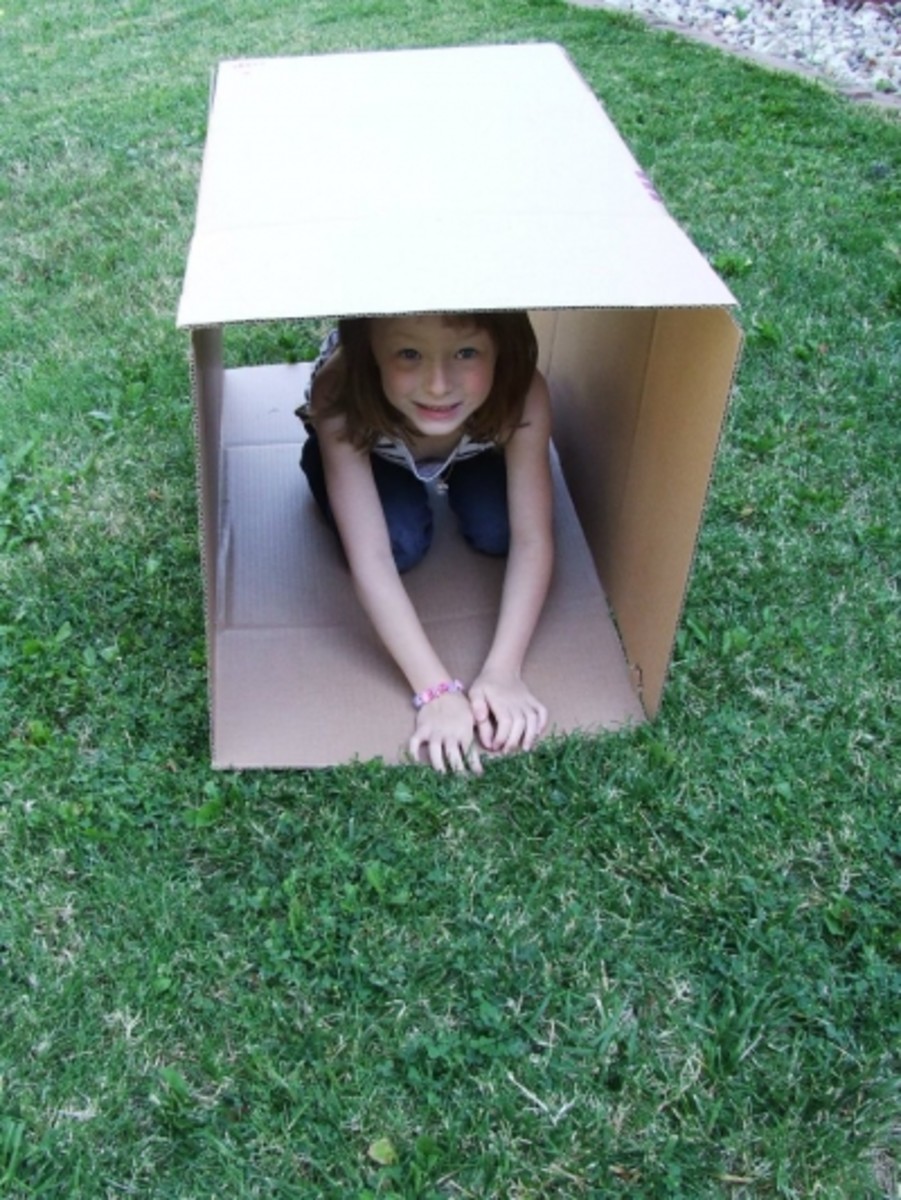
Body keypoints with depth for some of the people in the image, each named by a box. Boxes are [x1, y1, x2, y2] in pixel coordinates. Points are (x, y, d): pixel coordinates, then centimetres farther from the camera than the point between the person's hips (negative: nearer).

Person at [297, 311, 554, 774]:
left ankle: (453, 477, 12)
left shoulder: (521, 392, -38)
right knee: (400, 544, -24)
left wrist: (502, 671, -43)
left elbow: (532, 539, -33)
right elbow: (371, 559, -43)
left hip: (474, 445, 2)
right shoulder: (342, 397, -42)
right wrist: (436, 690, -47)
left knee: (494, 532, -20)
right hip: (364, 440, -1)